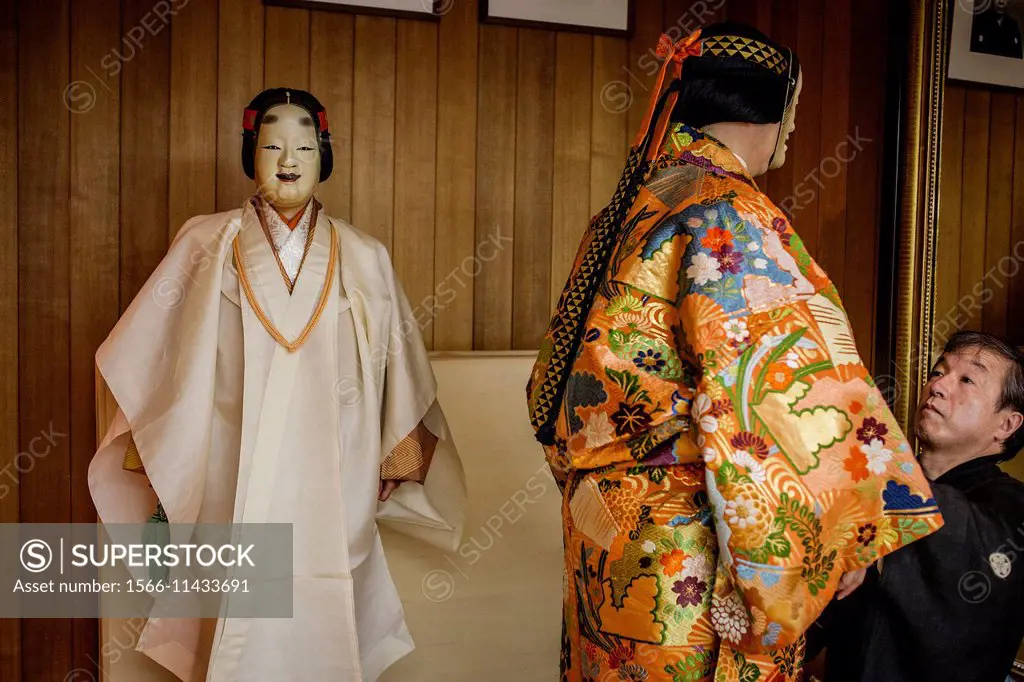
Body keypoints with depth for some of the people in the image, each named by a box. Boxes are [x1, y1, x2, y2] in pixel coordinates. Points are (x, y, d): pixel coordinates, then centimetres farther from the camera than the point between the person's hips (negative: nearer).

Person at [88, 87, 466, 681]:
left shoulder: (363, 259, 5)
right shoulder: (207, 246, 3)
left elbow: (398, 367, 10)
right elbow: (153, 355, 6)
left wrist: (394, 463, 11)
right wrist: (162, 469, 6)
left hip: (333, 479, 1)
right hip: (235, 479, 0)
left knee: (323, 614, 5)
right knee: (243, 617, 3)